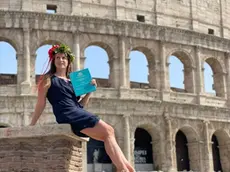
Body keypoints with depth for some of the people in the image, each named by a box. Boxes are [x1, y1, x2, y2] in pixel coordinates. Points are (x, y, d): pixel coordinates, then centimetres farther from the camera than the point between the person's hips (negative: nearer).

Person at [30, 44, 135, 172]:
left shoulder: (72, 82, 25)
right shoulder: (49, 79, 8)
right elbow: (41, 103, 5)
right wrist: (32, 125, 3)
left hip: (79, 113, 7)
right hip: (67, 115, -7)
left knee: (108, 135, -9)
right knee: (108, 131, -18)